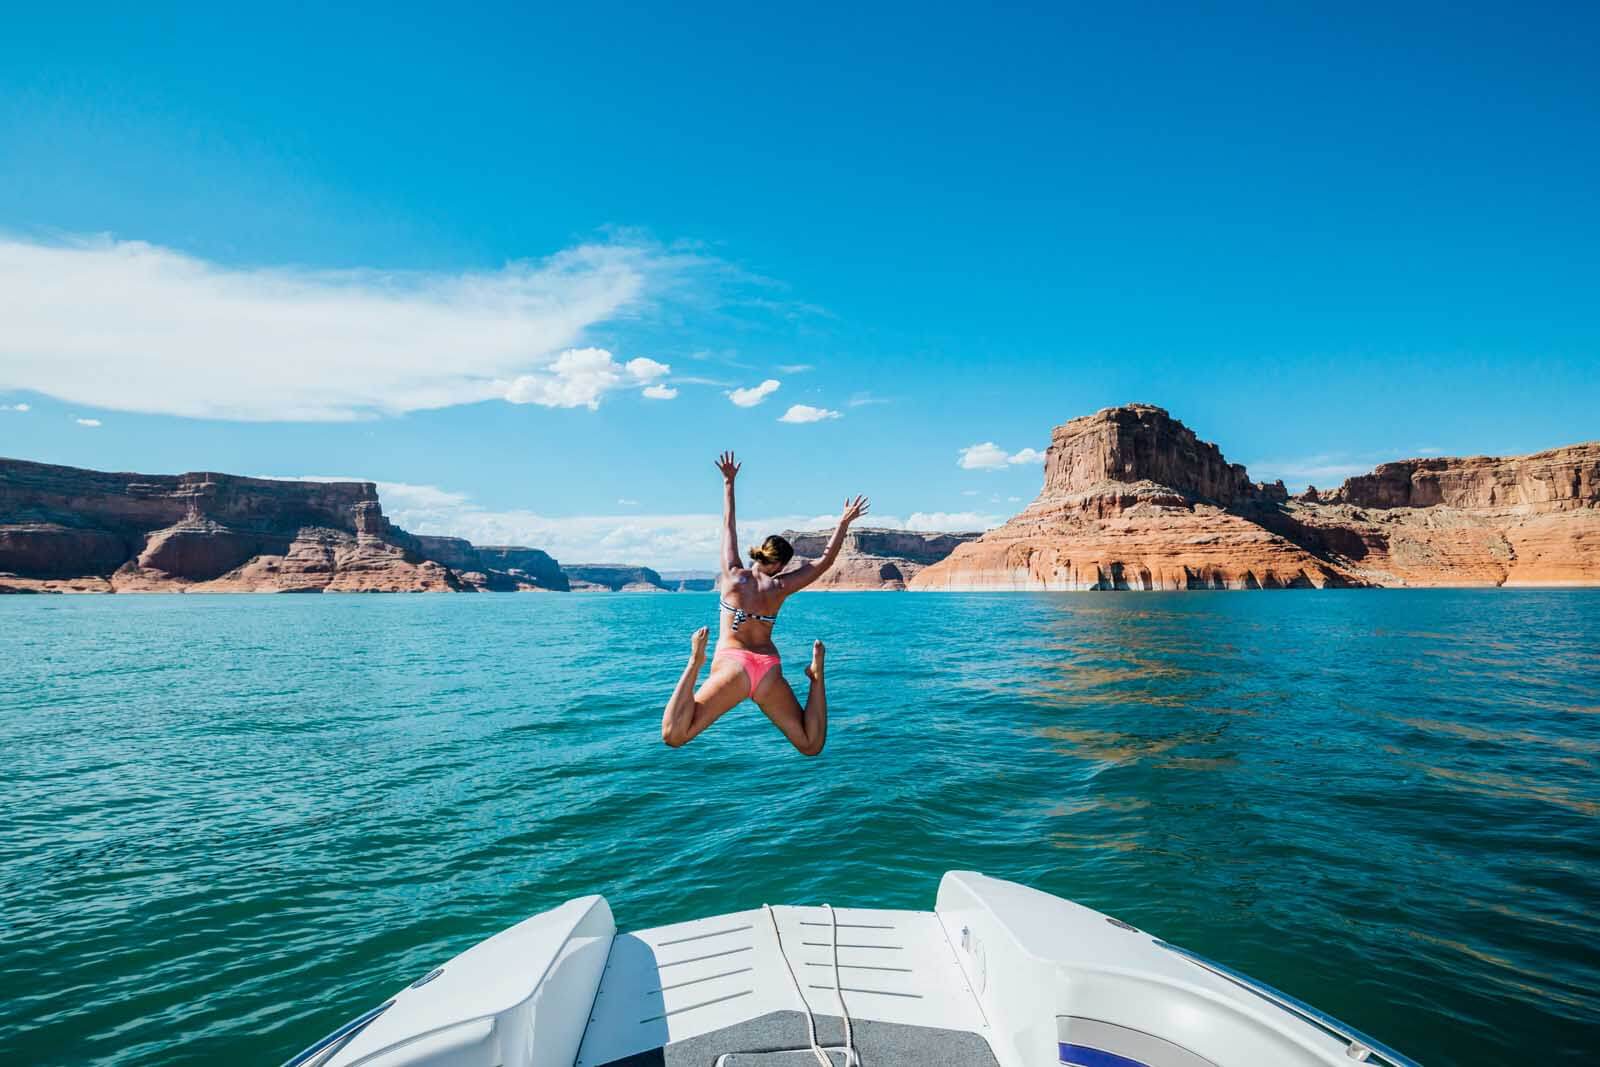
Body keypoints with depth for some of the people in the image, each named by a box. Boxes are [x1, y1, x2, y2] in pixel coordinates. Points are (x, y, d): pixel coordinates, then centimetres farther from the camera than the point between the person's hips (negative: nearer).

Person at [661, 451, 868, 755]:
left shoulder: (732, 574, 8)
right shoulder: (779, 586, 10)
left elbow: (728, 526, 18)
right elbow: (825, 561, 18)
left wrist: (728, 483, 23)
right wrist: (844, 522, 23)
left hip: (732, 664, -1)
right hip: (770, 672, 2)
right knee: (810, 746, 8)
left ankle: (695, 662, -29)